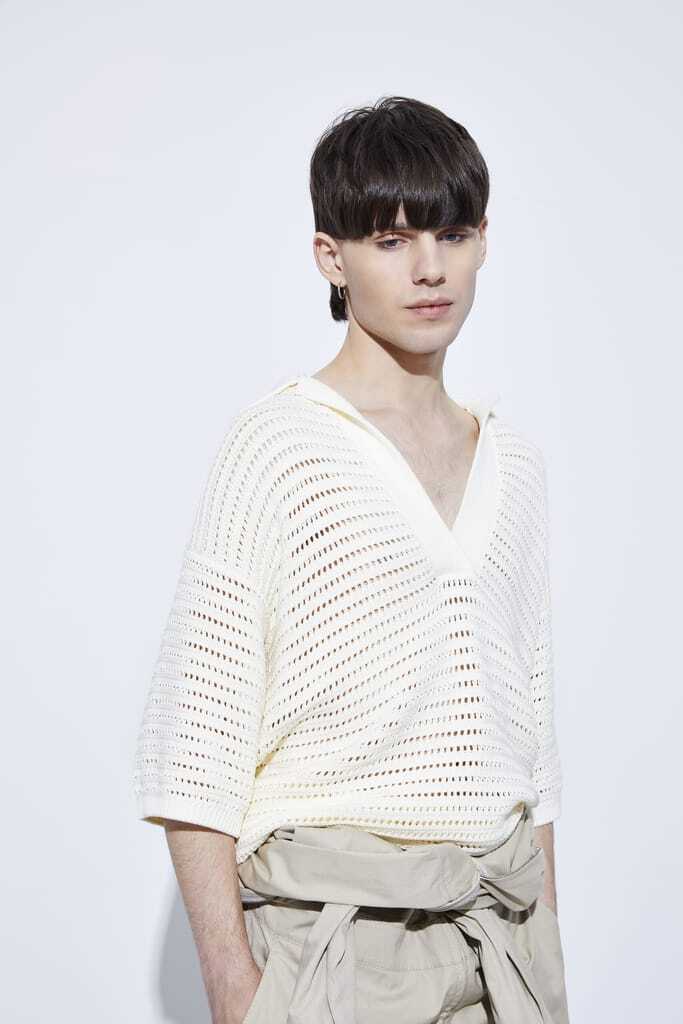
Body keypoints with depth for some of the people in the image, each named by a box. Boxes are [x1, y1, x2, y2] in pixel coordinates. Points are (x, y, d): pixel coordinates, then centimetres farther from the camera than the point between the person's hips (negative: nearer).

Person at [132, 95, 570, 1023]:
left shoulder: (514, 460, 10)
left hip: (501, 938, 5)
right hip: (337, 935, -5)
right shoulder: (279, 443, -7)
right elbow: (192, 737, -11)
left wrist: (545, 946, 12)